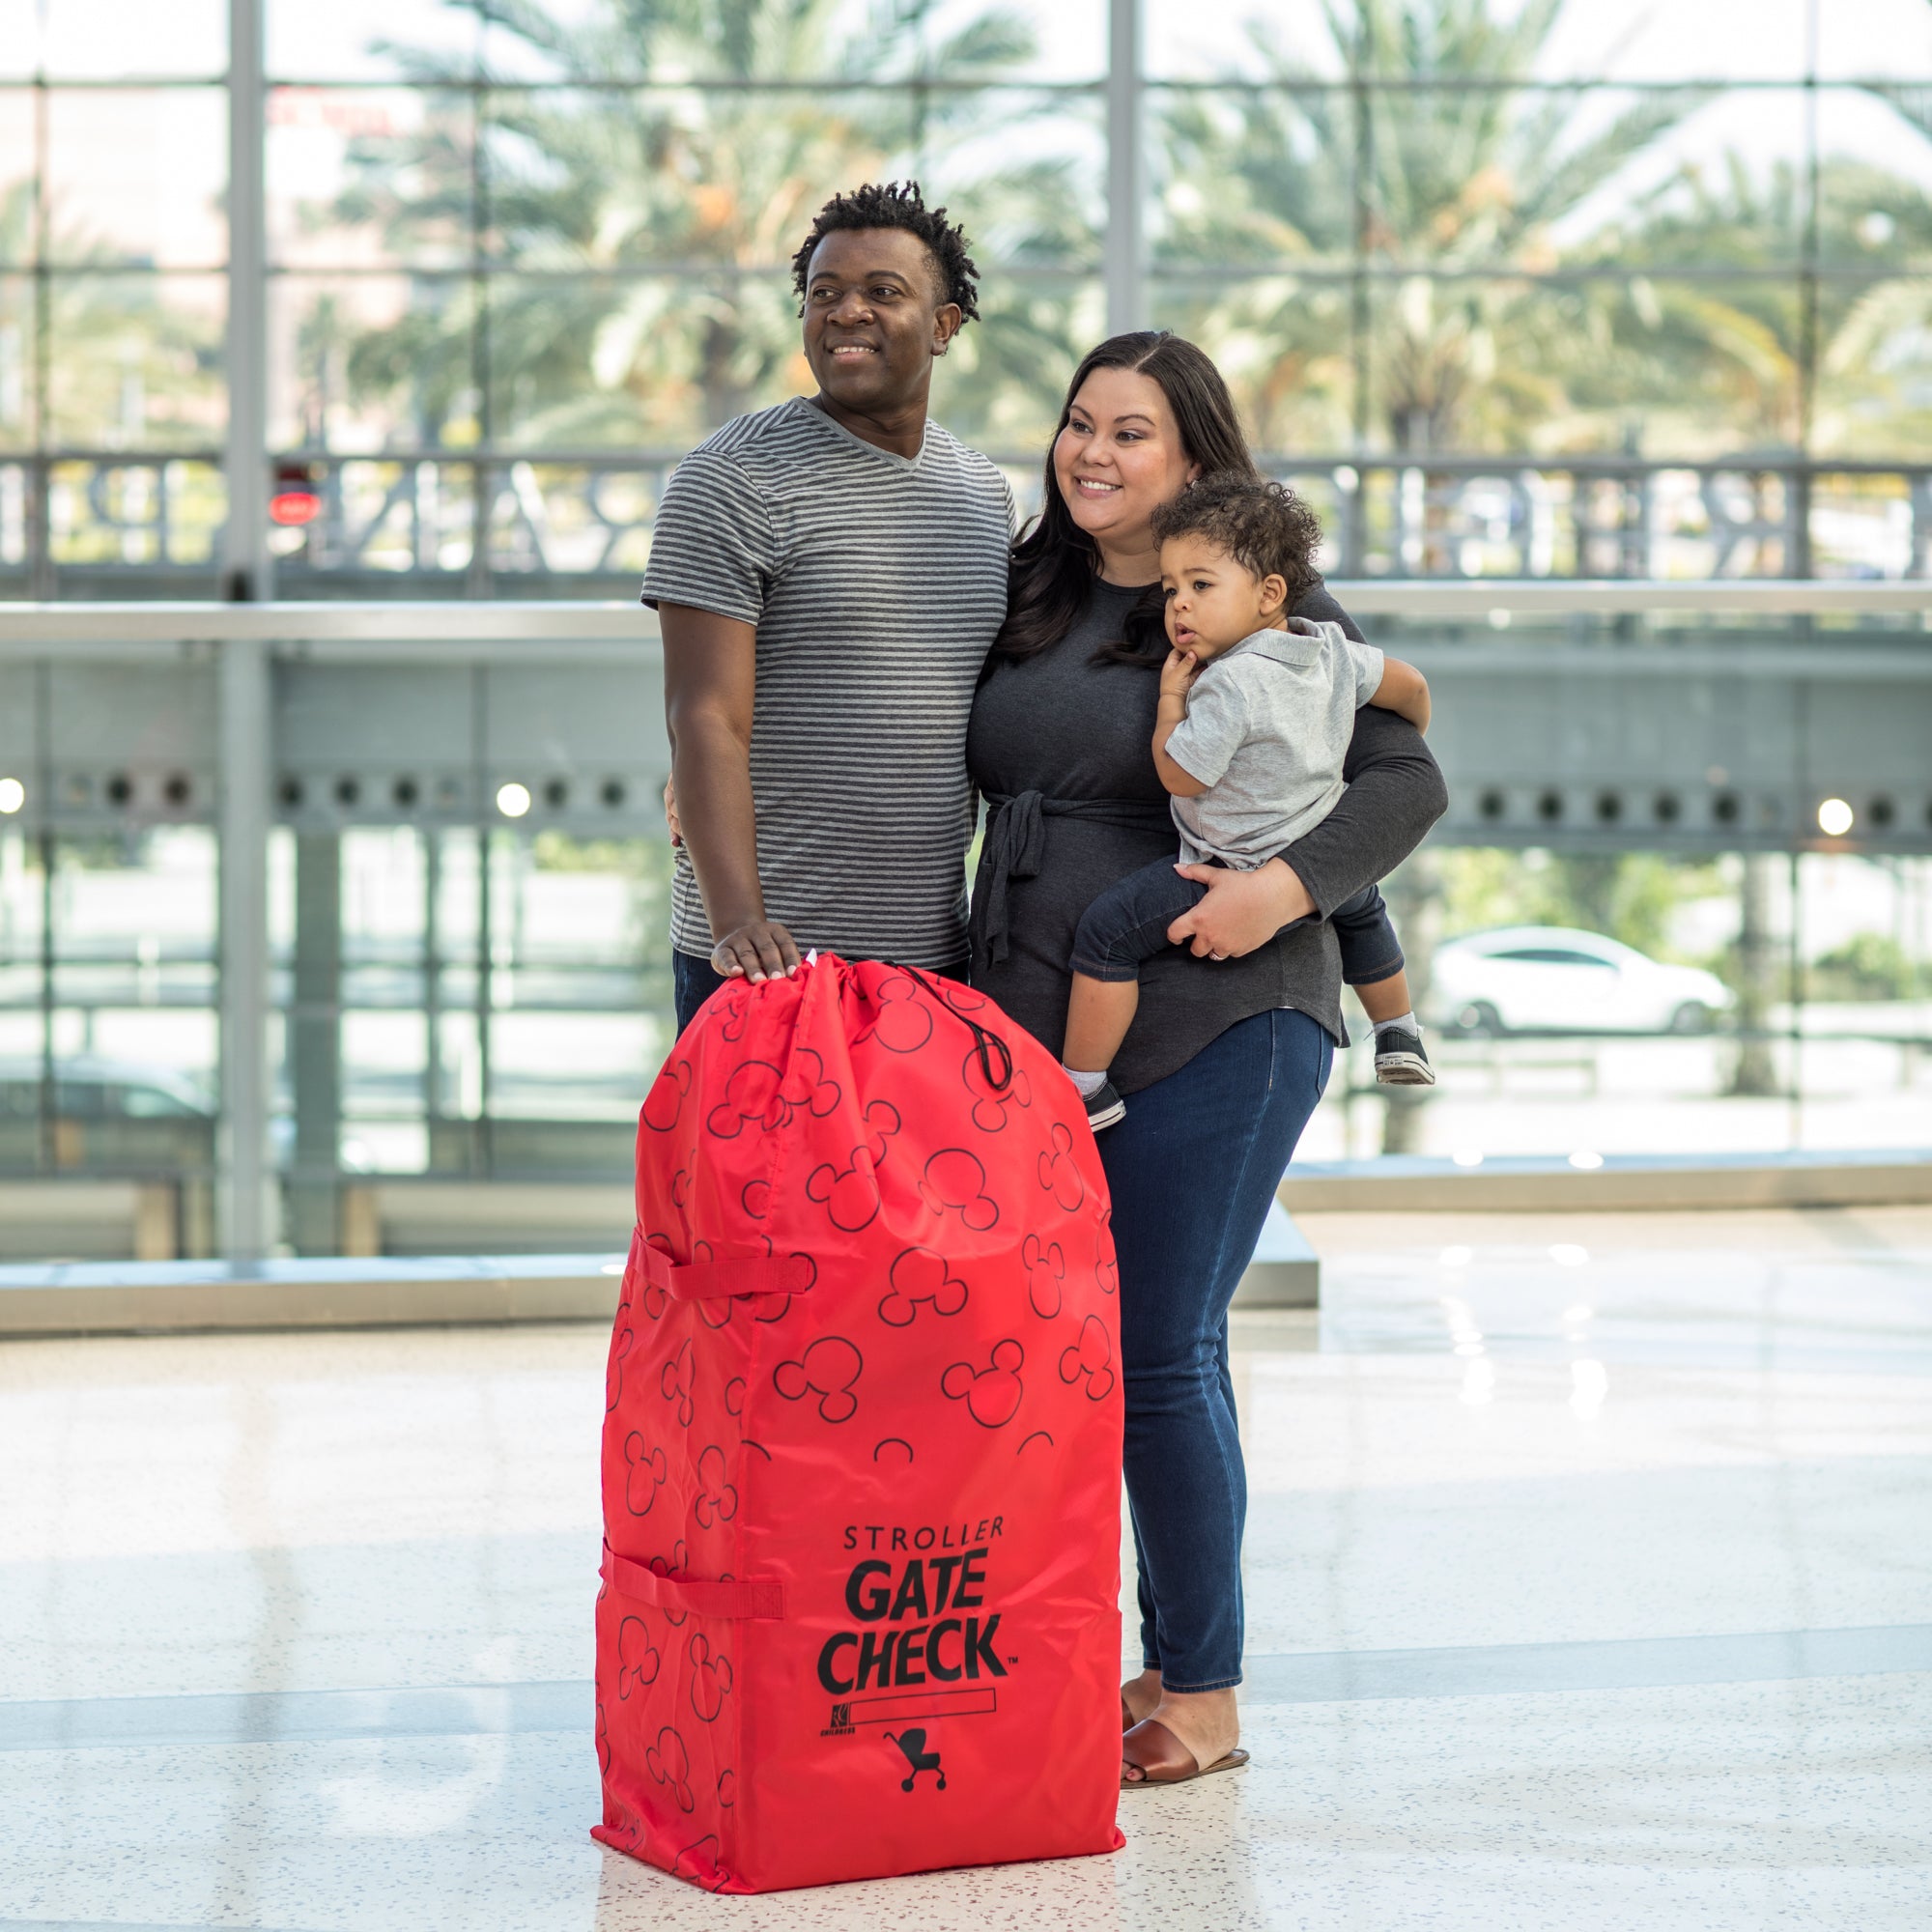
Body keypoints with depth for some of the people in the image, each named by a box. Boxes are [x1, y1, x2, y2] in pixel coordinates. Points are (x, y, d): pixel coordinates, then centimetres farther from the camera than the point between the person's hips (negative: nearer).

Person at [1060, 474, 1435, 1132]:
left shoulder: (1232, 683, -25)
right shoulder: (1333, 650, -1)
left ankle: (1084, 1087, -7)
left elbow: (1178, 775, -20)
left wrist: (1171, 694, -8)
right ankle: (1400, 1039, 54)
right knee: (1360, 905, 41)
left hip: (1241, 875, -9)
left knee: (1107, 928, -8)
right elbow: (1410, 684, 11)